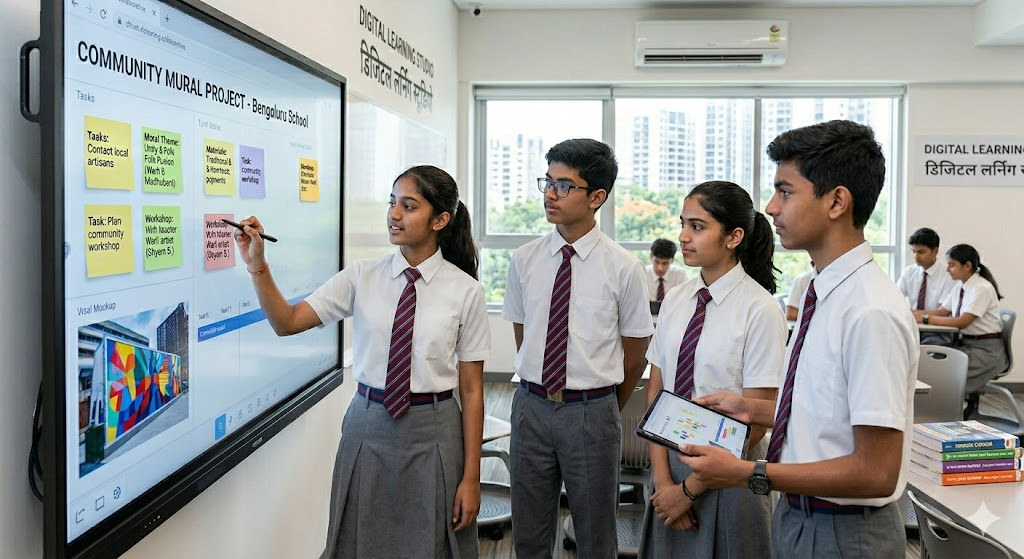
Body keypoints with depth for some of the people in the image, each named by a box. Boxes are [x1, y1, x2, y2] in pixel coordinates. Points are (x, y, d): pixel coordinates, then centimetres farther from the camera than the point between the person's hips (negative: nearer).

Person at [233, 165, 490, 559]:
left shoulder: (465, 291, -7)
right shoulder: (362, 277, -1)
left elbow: (471, 389, -6)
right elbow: (287, 322, -5)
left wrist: (471, 477, -6)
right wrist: (257, 266, -20)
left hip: (432, 432, -2)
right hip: (368, 427, 2)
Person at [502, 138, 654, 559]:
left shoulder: (623, 268, -9)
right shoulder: (524, 261, 0)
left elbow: (635, 356, 1)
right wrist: (542, 394, 11)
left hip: (592, 412, -2)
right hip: (531, 406, 3)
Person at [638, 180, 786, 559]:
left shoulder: (760, 310, -15)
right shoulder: (675, 300, 1)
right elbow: (656, 391, 3)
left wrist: (689, 489, -11)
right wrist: (662, 478, -5)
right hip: (671, 461, 5)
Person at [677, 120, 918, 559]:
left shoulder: (871, 313, -26)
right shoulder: (823, 293, 1)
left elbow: (875, 473, -24)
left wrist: (748, 474, -23)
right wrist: (755, 410, 5)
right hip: (796, 516, 8)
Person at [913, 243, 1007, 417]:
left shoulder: (982, 288, -16)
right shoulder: (959, 286, 8)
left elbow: (962, 322, -24)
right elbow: (941, 312, 5)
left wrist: (926, 318, -25)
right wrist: (913, 313, -10)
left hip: (986, 349, -7)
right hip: (964, 342, 7)